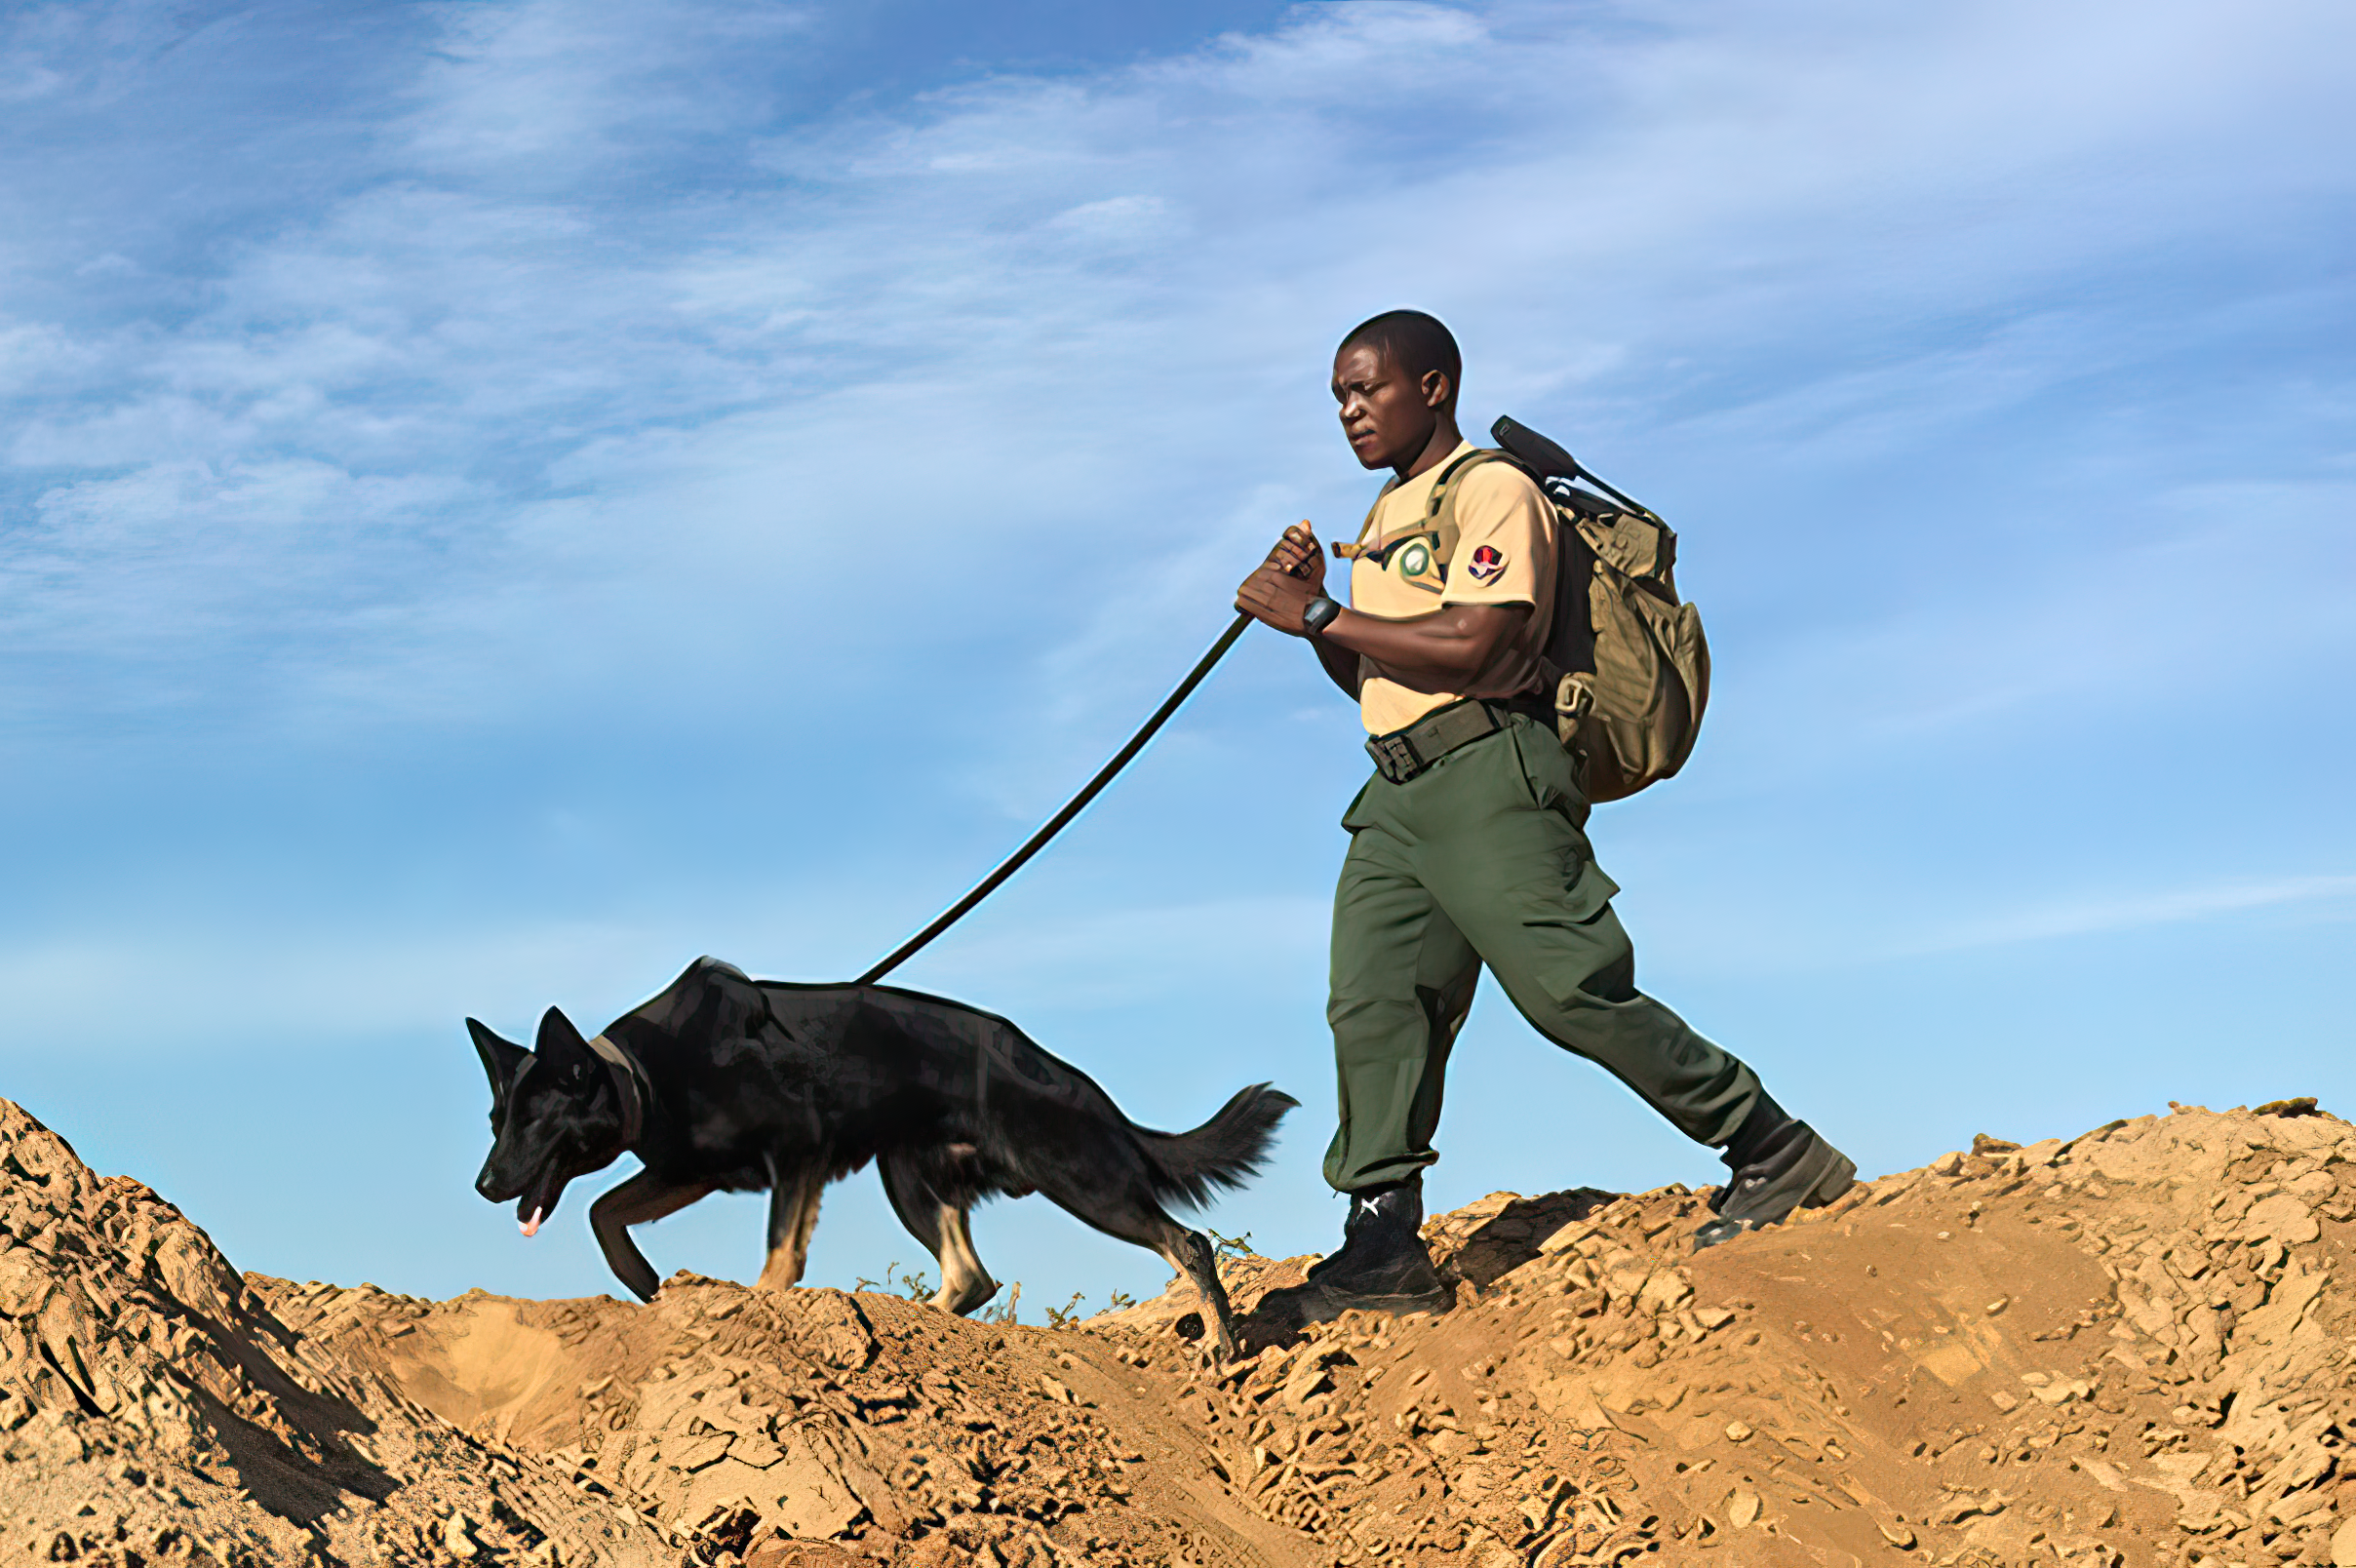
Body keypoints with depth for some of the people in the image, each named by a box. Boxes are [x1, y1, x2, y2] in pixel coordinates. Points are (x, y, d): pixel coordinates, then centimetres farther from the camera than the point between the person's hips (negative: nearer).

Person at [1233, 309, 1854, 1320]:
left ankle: (1773, 1153, -2)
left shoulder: (1492, 490, -4)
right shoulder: (1387, 516, 25)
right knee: (1371, 1001, -5)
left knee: (1569, 990, -13)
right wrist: (1310, 602, 8)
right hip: (1397, 795, 9)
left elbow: (1471, 644, -18)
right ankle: (1383, 1241, -7)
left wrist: (1319, 616, -15)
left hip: (1487, 776, -9)